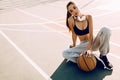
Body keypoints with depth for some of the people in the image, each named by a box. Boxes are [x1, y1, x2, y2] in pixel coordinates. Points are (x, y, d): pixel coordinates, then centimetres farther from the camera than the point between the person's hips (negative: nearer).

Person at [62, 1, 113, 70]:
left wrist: (90, 48, -28)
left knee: (105, 30, -30)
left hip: (93, 43, 0)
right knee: (65, 53, -20)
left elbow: (91, 34, -18)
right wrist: (74, 46, 7)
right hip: (83, 45, 1)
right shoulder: (71, 20, -14)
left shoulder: (88, 17, -13)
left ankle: (103, 56, -16)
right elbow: (74, 34, -2)